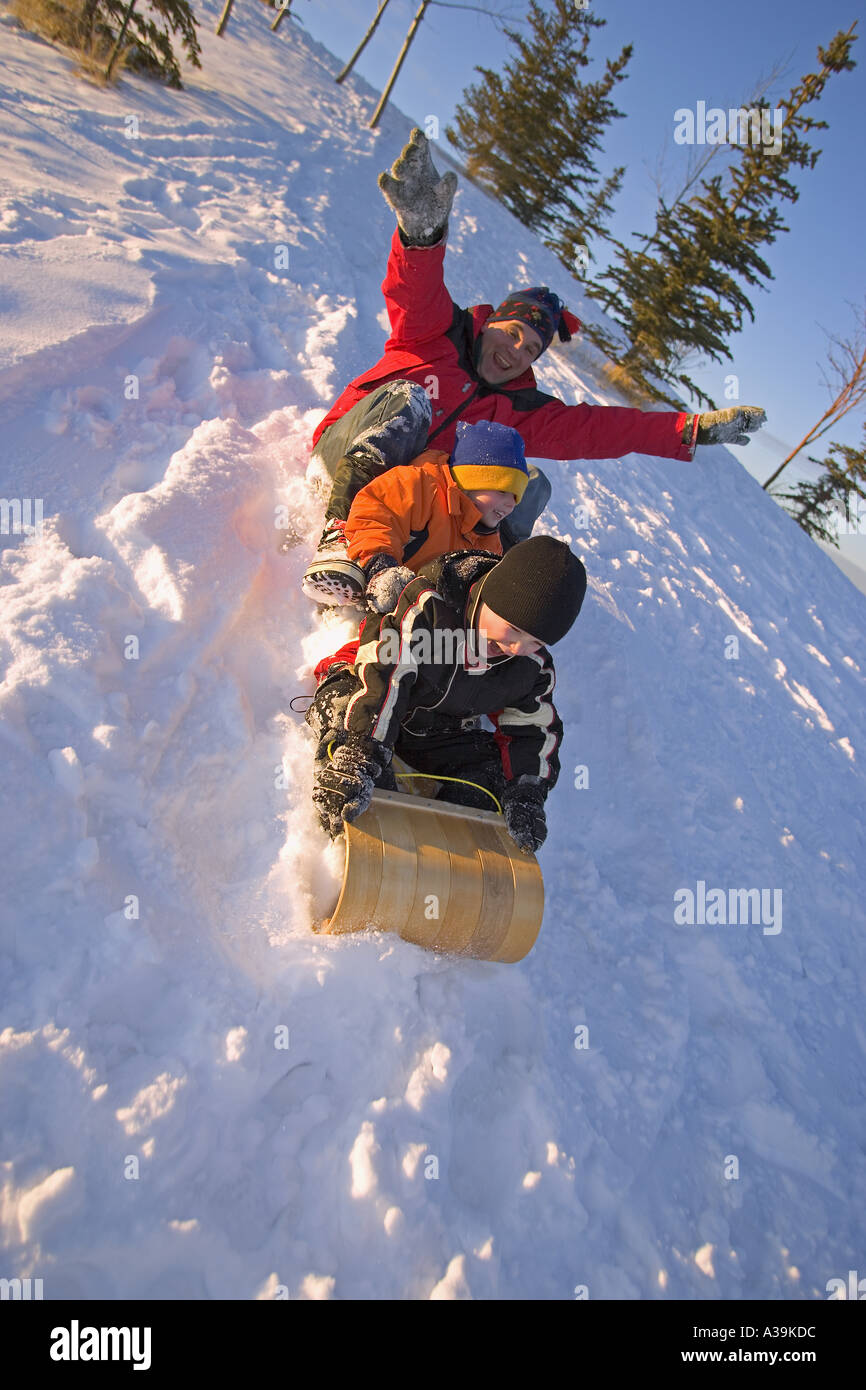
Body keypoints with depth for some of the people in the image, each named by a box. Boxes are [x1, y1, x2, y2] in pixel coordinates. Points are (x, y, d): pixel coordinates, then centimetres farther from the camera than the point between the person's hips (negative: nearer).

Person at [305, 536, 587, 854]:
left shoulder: (534, 667, -13)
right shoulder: (429, 604, -32)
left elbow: (533, 729, -2)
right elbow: (381, 675, -40)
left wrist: (527, 792, -18)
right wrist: (358, 757, -51)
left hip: (438, 736, 5)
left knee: (496, 771, -14)